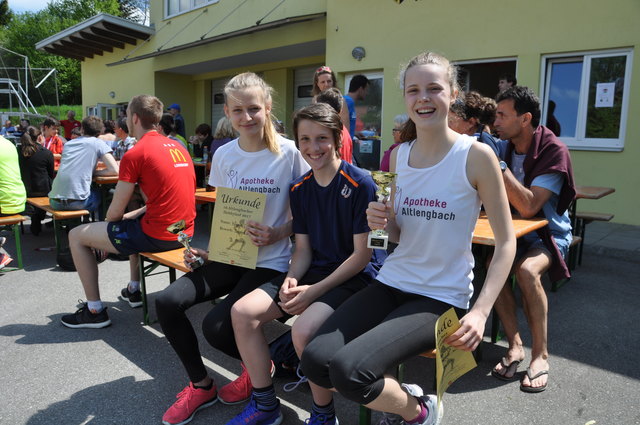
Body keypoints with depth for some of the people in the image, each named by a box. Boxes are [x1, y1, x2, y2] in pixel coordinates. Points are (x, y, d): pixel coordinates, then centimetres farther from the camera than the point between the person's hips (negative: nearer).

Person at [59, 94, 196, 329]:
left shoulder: (134, 155, -12)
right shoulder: (178, 147, 11)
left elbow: (114, 213, -8)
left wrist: (123, 218, 14)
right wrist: (131, 215, 17)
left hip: (157, 235, -8)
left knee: (76, 236, 10)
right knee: (133, 221, 39)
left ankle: (95, 311, 16)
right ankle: (133, 290, 44)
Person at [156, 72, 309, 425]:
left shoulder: (289, 153, -10)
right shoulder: (224, 155, 4)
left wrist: (277, 234, -23)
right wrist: (207, 250, 1)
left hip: (270, 261, -5)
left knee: (216, 326, -22)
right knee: (166, 302, -12)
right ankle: (201, 385, 11)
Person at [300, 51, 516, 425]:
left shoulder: (476, 155, -11)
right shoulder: (399, 155, 5)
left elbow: (506, 242, -7)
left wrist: (481, 312, -17)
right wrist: (383, 221, -10)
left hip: (442, 297, -5)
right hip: (392, 282, 5)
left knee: (348, 370, -23)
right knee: (315, 361, -13)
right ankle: (397, 393, 16)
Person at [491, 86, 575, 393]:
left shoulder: (554, 151, -17)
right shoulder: (503, 147, 1)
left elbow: (528, 207, -27)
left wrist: (498, 165, -30)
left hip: (548, 233, -4)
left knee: (526, 270, -34)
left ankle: (540, 354, -15)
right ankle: (515, 346, -12)